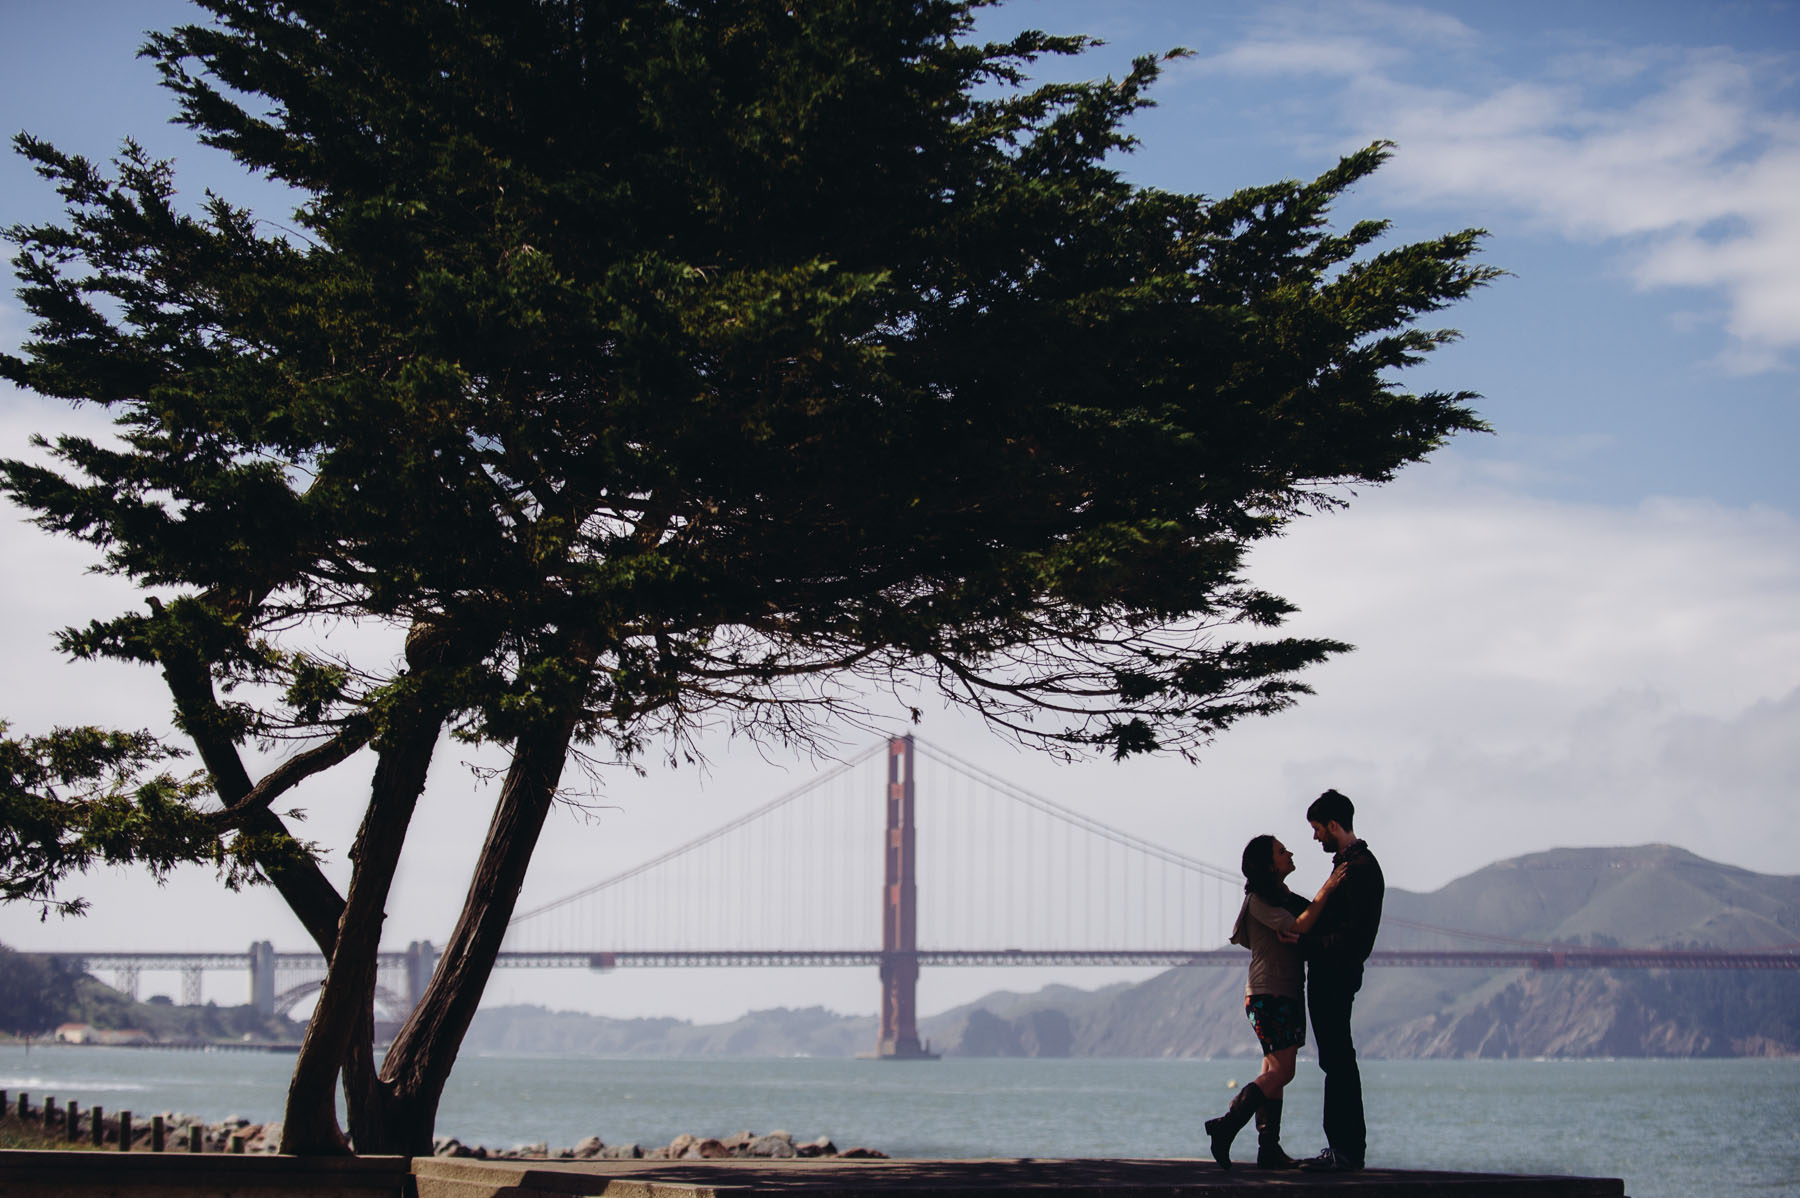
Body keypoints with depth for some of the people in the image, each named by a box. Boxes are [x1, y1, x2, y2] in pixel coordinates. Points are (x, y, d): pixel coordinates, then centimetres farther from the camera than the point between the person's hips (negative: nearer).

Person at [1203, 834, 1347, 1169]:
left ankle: (1269, 1150, 2)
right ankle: (1226, 1127, -14)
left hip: (1286, 994, 10)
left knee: (1274, 1072, 5)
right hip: (1269, 994, -10)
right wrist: (1326, 889, -21)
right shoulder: (1259, 901, -11)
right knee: (1281, 1071, -14)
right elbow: (1300, 926, -23)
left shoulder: (1282, 894, 19)